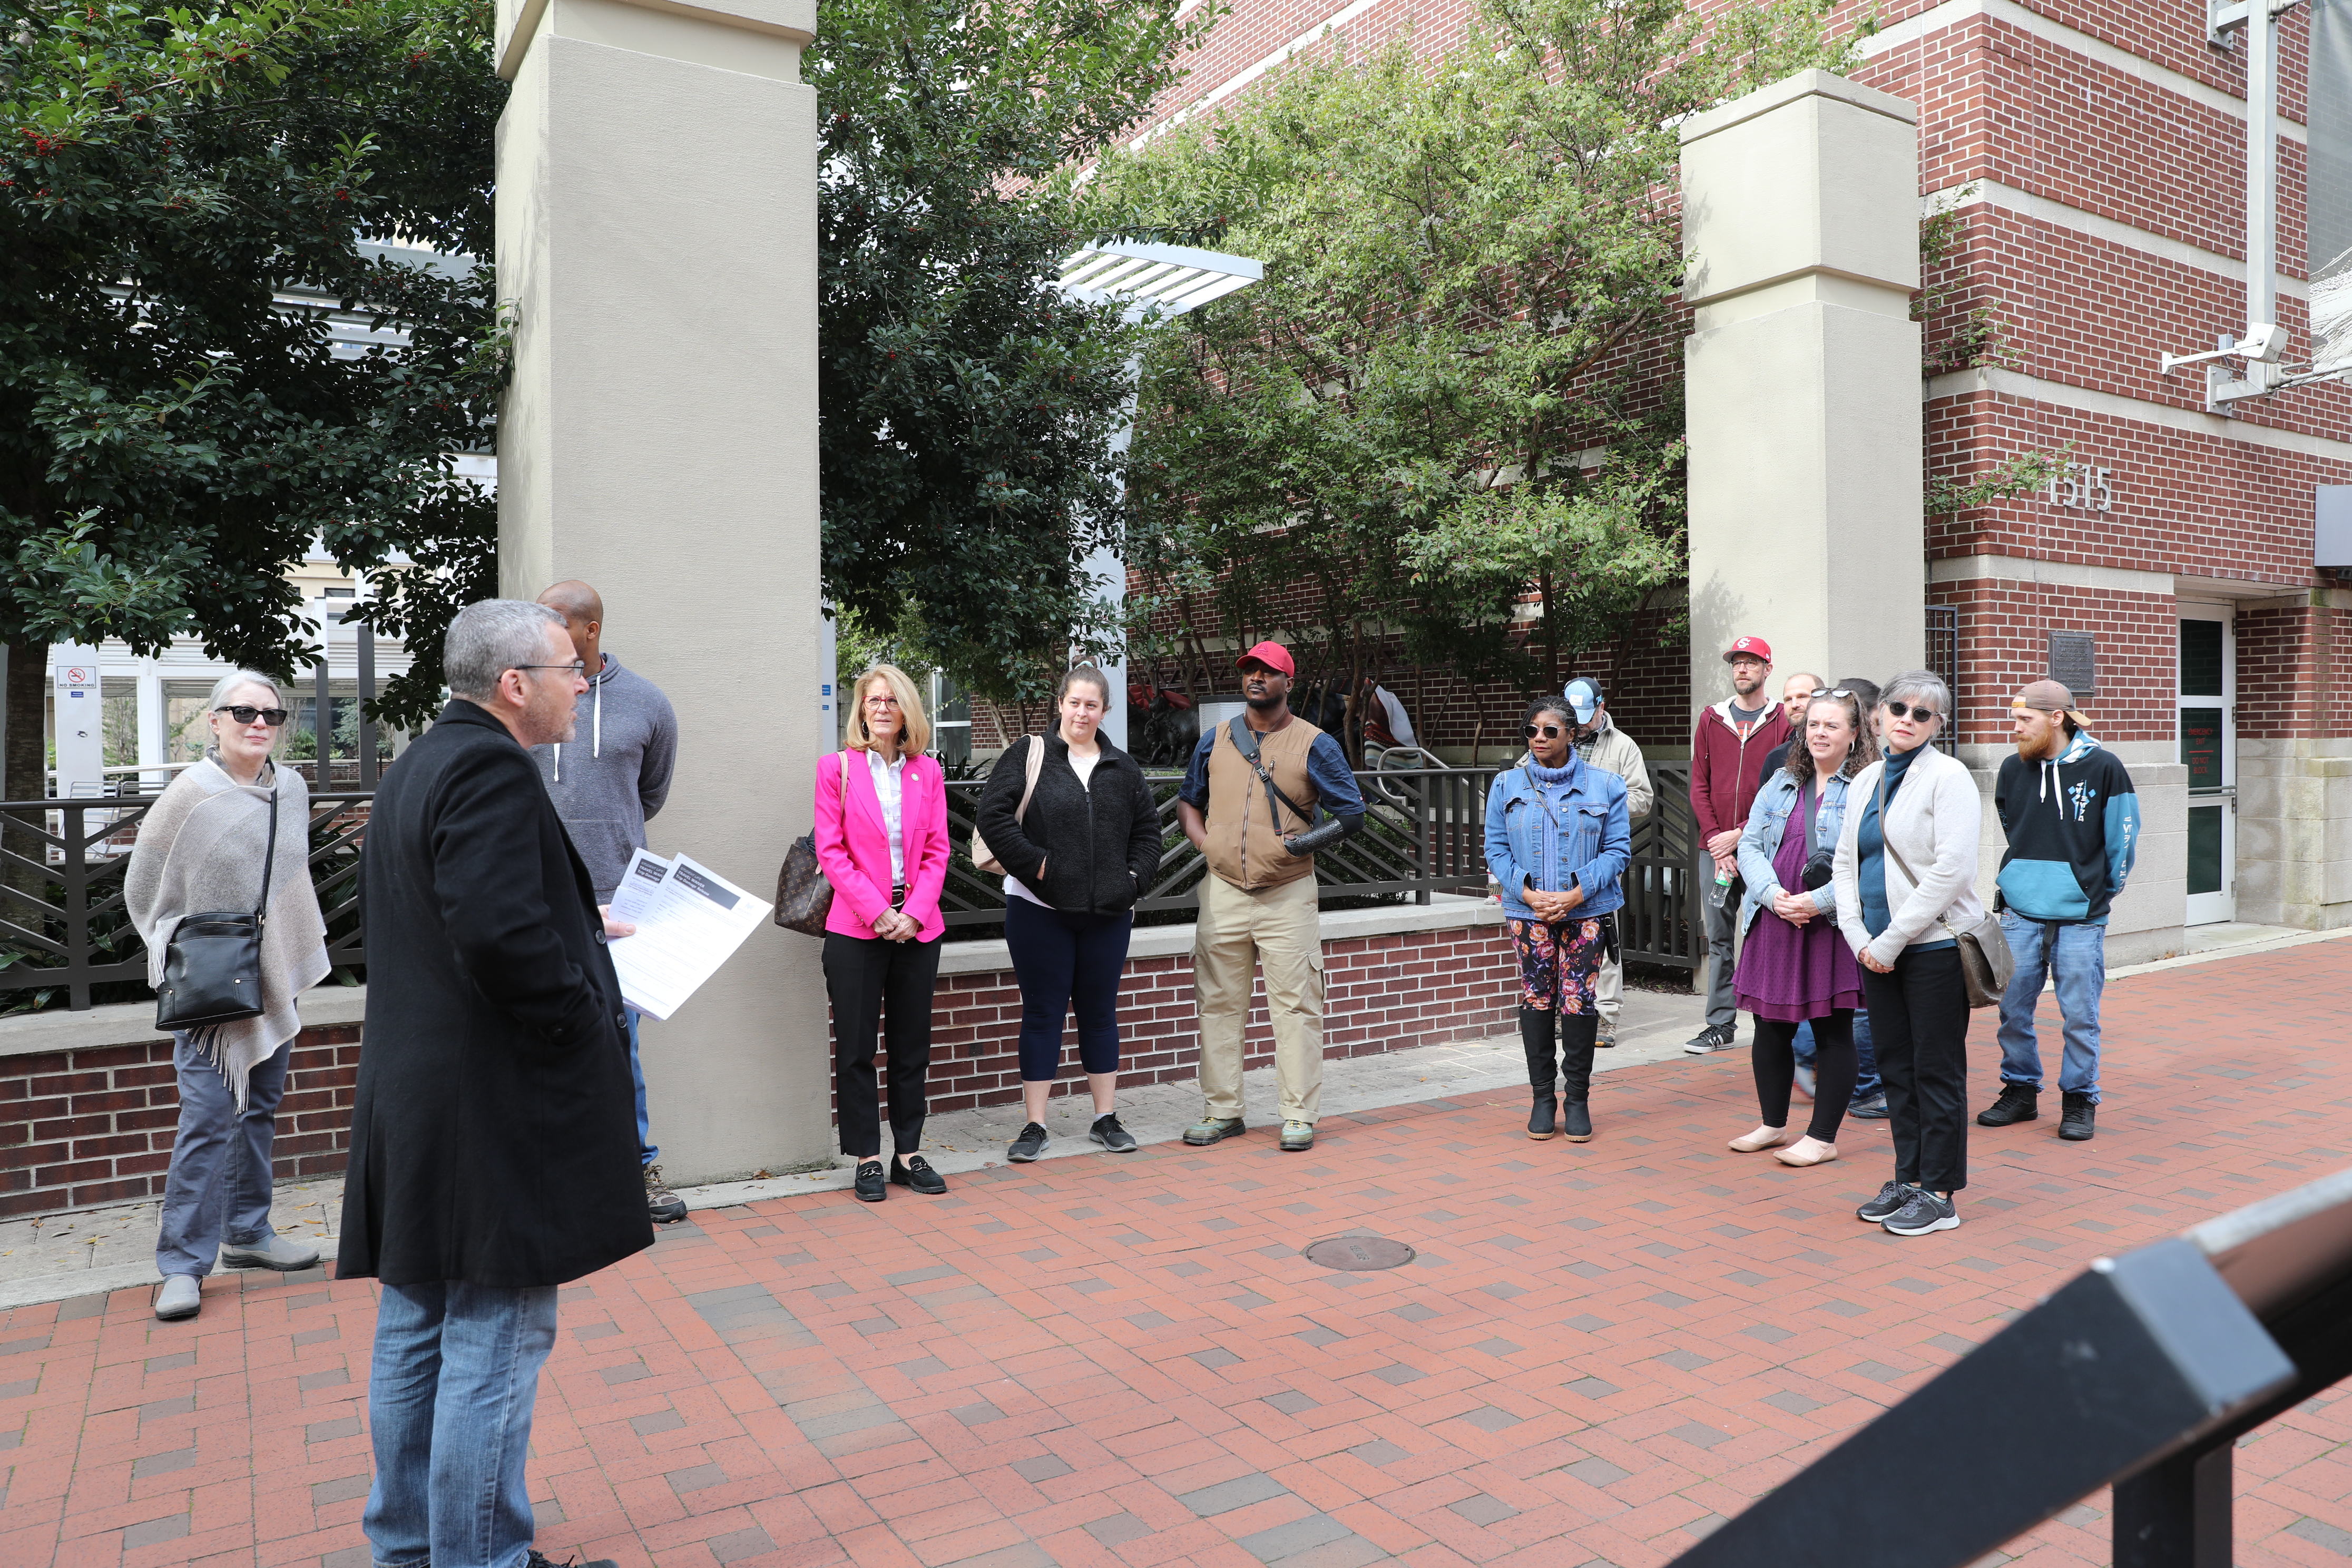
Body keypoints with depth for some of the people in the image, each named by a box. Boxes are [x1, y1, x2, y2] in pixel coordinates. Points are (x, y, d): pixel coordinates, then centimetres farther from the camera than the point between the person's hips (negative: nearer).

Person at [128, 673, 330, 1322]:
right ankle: (183, 1263, 1)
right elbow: (143, 886, -1)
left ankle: (248, 1233, 27)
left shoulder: (292, 789, 4)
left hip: (275, 977, 6)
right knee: (208, 1118, -8)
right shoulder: (190, 795, -12)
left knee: (259, 1109, 14)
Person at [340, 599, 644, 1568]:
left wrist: (579, 934, 19)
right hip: (491, 1115, -11)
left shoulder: (413, 770, 15)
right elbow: (498, 935, -29)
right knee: (495, 1347, 0)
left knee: (414, 1336, 19)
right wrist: (585, 1021, -16)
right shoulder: (491, 768, -18)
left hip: (413, 1106, 11)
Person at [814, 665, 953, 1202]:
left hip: (917, 928, 3)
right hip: (856, 929, -2)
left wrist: (914, 912, -9)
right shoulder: (837, 767, 0)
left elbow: (937, 851, 5)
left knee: (912, 1045, 10)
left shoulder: (928, 771, 8)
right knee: (856, 1048, 4)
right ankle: (866, 1157, 15)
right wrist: (876, 912, -13)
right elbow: (830, 850, -5)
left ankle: (908, 1152, 21)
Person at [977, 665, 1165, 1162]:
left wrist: (1134, 878, 2)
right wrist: (1035, 864, -14)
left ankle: (1106, 1119, 22)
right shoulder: (1028, 756, -2)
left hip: (1108, 914, 3)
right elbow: (993, 815, -10)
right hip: (1040, 911, -3)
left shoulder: (1124, 769, 11)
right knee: (1043, 1013, 3)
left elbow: (1148, 829, 16)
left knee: (1100, 1013, 11)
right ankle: (1034, 1126, 12)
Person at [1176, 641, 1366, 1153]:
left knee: (1295, 1005, -2)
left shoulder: (1315, 745, 2)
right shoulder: (1216, 741, 12)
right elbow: (1188, 801, 22)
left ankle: (1299, 1116, 7)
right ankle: (1222, 1111, 18)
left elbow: (1353, 811, 1)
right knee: (1218, 1004, 7)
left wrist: (1307, 841, -12)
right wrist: (1204, 841, 3)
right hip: (1223, 890, 3)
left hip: (1288, 894, -3)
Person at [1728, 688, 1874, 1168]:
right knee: (1771, 1028, 12)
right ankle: (1773, 1126, 29)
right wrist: (1774, 894, -10)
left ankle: (1823, 1138, 17)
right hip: (1775, 924, 5)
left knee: (1833, 1032, 5)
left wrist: (1818, 901, -20)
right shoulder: (1781, 783, 12)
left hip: (1834, 926, -5)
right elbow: (1750, 845, 7)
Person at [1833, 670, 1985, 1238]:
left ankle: (1942, 1193, 12)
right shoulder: (1867, 781, 13)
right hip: (1878, 951, 7)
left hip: (1934, 946, -7)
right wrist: (1859, 936, 0)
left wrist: (1892, 940, -16)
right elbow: (1846, 862, 14)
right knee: (1896, 1068, 13)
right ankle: (1908, 1179, 25)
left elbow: (1953, 868, -17)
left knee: (1937, 1071, 1)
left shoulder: (1947, 776, -9)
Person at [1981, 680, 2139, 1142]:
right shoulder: (2012, 769, 4)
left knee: (2080, 1014, 3)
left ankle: (2080, 1100, 18)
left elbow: (2123, 837, 2)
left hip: (2080, 917, -3)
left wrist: (2100, 891, 9)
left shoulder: (2104, 768, -7)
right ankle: (2020, 1091, 21)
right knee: (2013, 1008, 6)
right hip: (2019, 913, 3)